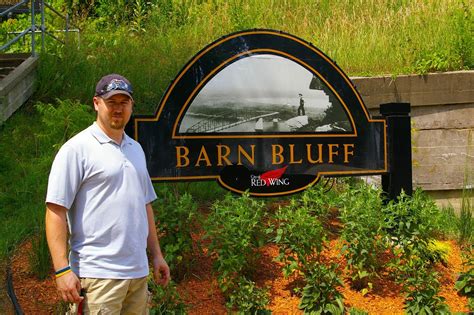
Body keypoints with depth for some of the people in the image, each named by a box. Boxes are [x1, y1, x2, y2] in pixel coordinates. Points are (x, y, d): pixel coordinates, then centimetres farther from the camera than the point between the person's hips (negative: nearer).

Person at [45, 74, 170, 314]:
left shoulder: (136, 149, 17)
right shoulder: (77, 149, -7)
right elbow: (55, 210, -11)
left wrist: (156, 254, 19)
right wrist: (62, 270, -17)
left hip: (138, 271, 7)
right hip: (98, 274, -7)